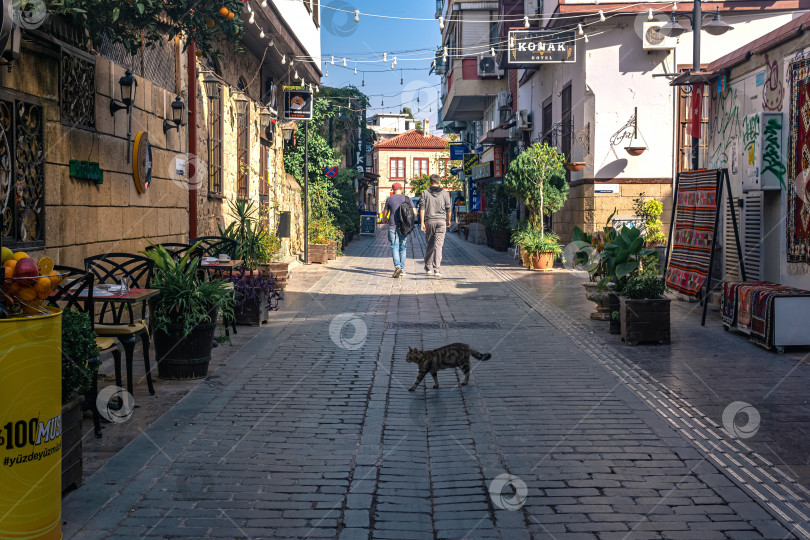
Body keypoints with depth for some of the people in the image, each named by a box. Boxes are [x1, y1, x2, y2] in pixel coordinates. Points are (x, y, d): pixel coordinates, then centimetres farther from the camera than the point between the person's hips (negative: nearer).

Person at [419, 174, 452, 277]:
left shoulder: (425, 193, 4)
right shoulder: (444, 193, 2)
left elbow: (422, 208, -3)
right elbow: (448, 208, 3)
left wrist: (422, 223, -3)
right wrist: (448, 220, 18)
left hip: (429, 221, 1)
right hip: (441, 221, -1)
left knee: (430, 245, 14)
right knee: (438, 245, -5)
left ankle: (428, 267, 21)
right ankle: (437, 269, -14)